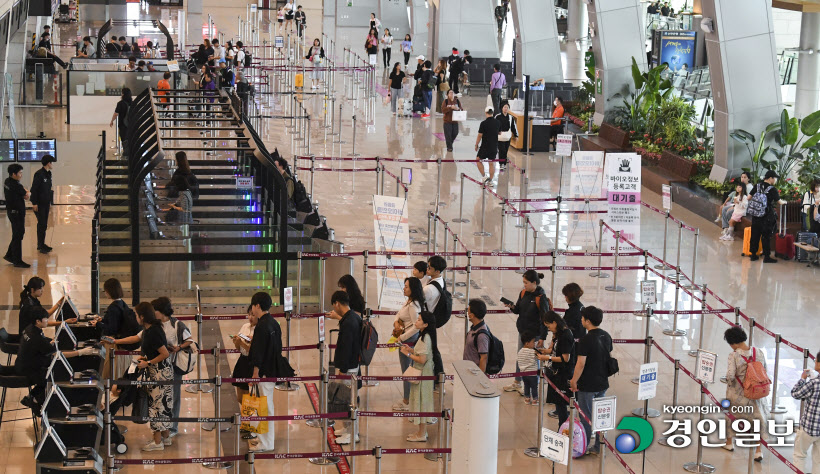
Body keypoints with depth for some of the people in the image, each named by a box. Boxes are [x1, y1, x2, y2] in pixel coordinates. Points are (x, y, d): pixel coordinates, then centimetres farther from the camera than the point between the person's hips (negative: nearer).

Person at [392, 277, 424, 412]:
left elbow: (416, 326, -27)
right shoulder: (408, 301, 6)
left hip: (408, 340, -10)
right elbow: (399, 313, 22)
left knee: (406, 370, 1)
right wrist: (396, 321, 0)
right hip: (409, 338, 10)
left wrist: (401, 337, -21)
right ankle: (407, 399, 28)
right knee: (408, 370, 18)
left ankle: (407, 402, 11)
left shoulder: (413, 305, -23)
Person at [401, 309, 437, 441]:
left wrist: (408, 354, -16)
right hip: (422, 372, 10)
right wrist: (411, 349, 6)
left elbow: (422, 359, -25)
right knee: (421, 402, 17)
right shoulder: (424, 336, 8)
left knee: (421, 401, -1)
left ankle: (422, 435, 8)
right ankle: (422, 431, 27)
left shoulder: (425, 338, -22)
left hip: (423, 374, -10)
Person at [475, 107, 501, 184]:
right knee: (491, 163, 12)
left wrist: (476, 145, -1)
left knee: (478, 160, 13)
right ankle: (490, 180, 13)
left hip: (485, 146, -5)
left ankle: (484, 177, 2)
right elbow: (499, 133, 15)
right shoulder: (497, 122, -1)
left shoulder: (483, 123, -16)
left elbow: (480, 135, -13)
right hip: (494, 147, 5)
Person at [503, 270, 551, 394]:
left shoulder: (541, 298, -18)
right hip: (522, 330, 7)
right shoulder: (523, 293, 2)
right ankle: (517, 383, 34)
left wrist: (542, 337, -18)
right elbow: (518, 310, 13)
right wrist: (512, 307, -11)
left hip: (534, 333, -7)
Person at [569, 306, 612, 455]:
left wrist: (574, 381, -10)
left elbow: (581, 363, -20)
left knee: (586, 417, 4)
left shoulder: (586, 339, -20)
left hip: (588, 386, -7)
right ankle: (599, 446, 21)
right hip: (602, 383, 7)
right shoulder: (606, 336, 3)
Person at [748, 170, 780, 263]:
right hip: (767, 216, -5)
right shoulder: (772, 189, -12)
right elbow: (779, 202, -6)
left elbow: (749, 197, 6)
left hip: (756, 216, 5)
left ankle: (753, 254, 19)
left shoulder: (757, 186, 2)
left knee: (755, 235, 12)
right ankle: (766, 257, 2)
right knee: (766, 236, 1)